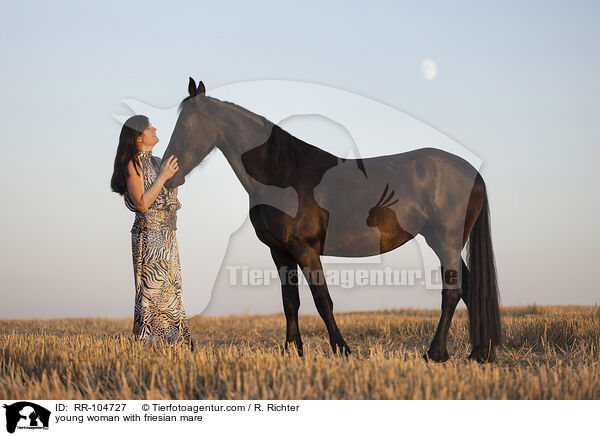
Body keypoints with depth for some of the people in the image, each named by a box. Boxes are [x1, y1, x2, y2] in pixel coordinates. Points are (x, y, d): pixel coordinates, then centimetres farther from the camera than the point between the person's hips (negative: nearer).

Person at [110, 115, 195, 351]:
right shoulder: (134, 164, -8)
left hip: (167, 234, 8)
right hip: (149, 235, -8)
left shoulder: (156, 161, 15)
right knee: (152, 289, -8)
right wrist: (163, 177, -16)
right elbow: (142, 203, -16)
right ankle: (148, 344, -4)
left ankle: (174, 341, 12)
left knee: (170, 287, 8)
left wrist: (176, 174, 7)